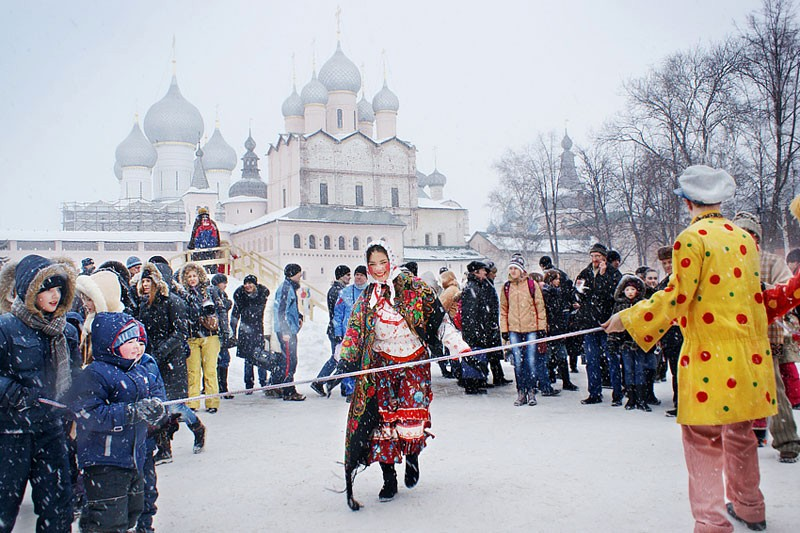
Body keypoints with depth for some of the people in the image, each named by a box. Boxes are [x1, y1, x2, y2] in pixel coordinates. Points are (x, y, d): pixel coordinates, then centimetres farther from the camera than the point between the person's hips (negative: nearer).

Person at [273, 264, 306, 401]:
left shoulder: (290, 287, 17)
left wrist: (298, 316, 16)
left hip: (289, 329, 11)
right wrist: (285, 331, -22)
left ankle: (273, 385, 27)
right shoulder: (285, 288, -15)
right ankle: (289, 392, -3)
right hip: (286, 330, -11)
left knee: (286, 360, 17)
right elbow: (282, 311, -20)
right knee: (289, 361, -7)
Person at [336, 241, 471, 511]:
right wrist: (346, 358, -9)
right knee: (382, 420, -4)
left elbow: (439, 319, -3)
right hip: (381, 366, 3)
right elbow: (354, 332, 6)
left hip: (414, 363, -2)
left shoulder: (414, 287, -2)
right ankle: (389, 479, 10)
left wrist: (459, 346, -11)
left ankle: (412, 458, 21)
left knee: (411, 419, -11)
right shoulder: (365, 300, 8)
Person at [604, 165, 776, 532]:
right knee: (740, 433, 21)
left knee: (704, 439, -2)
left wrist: (628, 318, -6)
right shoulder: (745, 238, 11)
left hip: (709, 354, -7)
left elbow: (676, 297, -15)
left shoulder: (691, 239, -10)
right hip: (748, 351, 7)